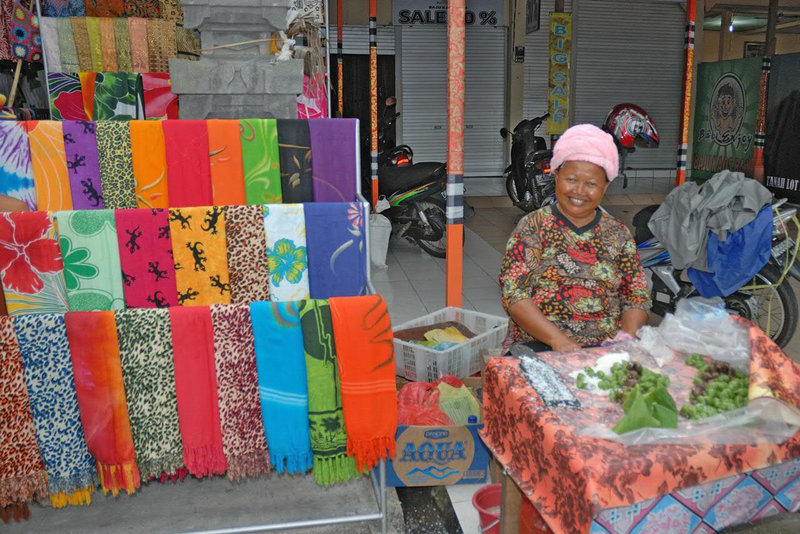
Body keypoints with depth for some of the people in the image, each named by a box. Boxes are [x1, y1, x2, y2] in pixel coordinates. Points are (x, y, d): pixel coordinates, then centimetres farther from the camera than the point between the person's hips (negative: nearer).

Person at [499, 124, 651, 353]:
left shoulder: (618, 234, 16)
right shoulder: (532, 227, 6)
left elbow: (637, 297, 14)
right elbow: (514, 294, -4)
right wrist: (559, 340, -15)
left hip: (606, 349, 4)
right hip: (539, 346, -3)